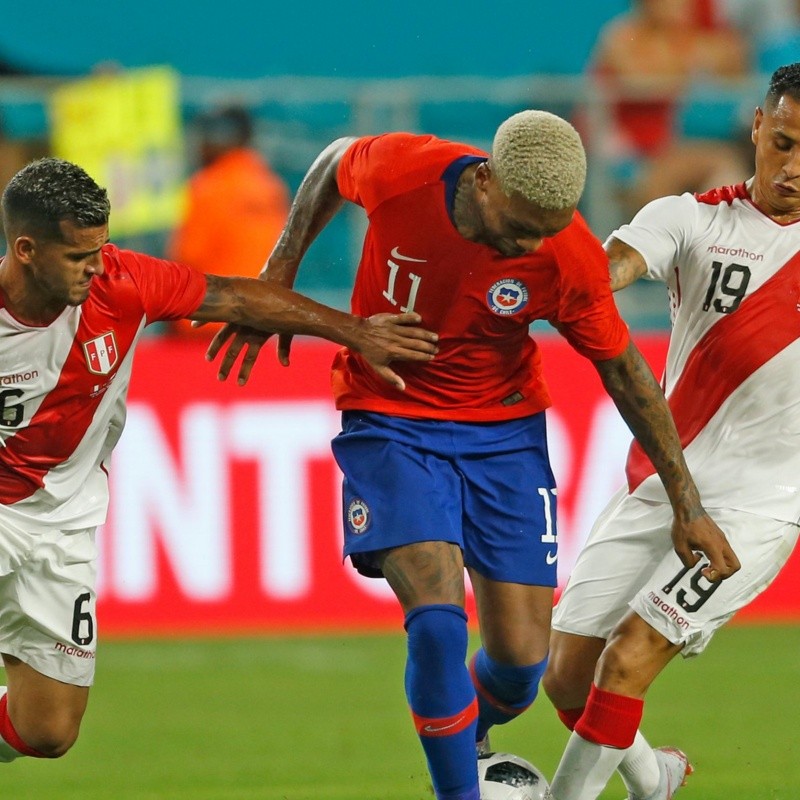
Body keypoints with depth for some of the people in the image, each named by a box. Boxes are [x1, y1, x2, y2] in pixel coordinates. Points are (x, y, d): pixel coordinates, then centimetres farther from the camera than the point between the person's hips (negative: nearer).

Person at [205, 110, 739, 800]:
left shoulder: (572, 259, -19)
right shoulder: (396, 171, -22)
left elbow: (624, 371, -3)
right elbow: (335, 161, 3)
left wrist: (687, 504, 1)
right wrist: (279, 273, 6)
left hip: (505, 431, 1)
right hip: (389, 423, -1)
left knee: (520, 659, -2)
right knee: (437, 623, -22)